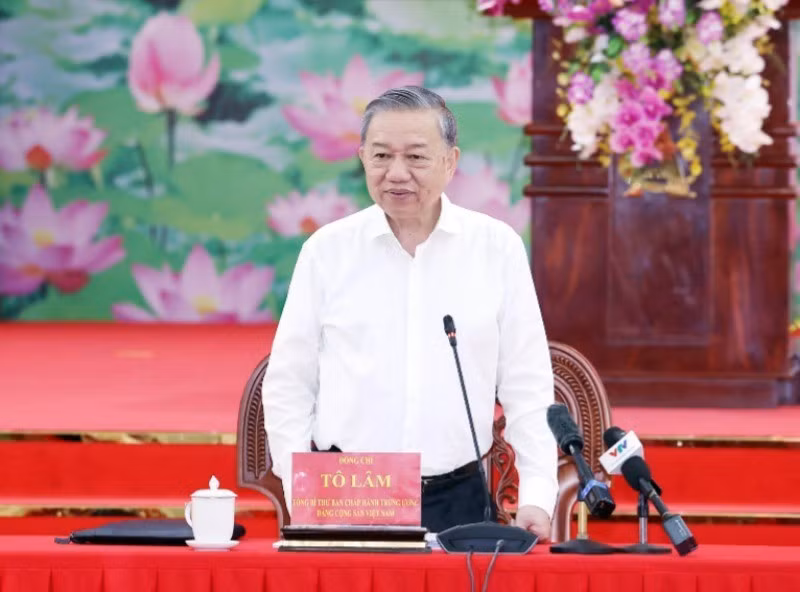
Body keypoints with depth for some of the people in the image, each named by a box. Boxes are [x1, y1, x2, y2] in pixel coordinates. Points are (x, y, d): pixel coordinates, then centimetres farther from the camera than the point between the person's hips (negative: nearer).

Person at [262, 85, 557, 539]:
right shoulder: (327, 249, 5)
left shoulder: (498, 248, 4)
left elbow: (527, 387, 5)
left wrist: (537, 497, -3)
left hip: (455, 497, 0)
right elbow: (288, 386, 7)